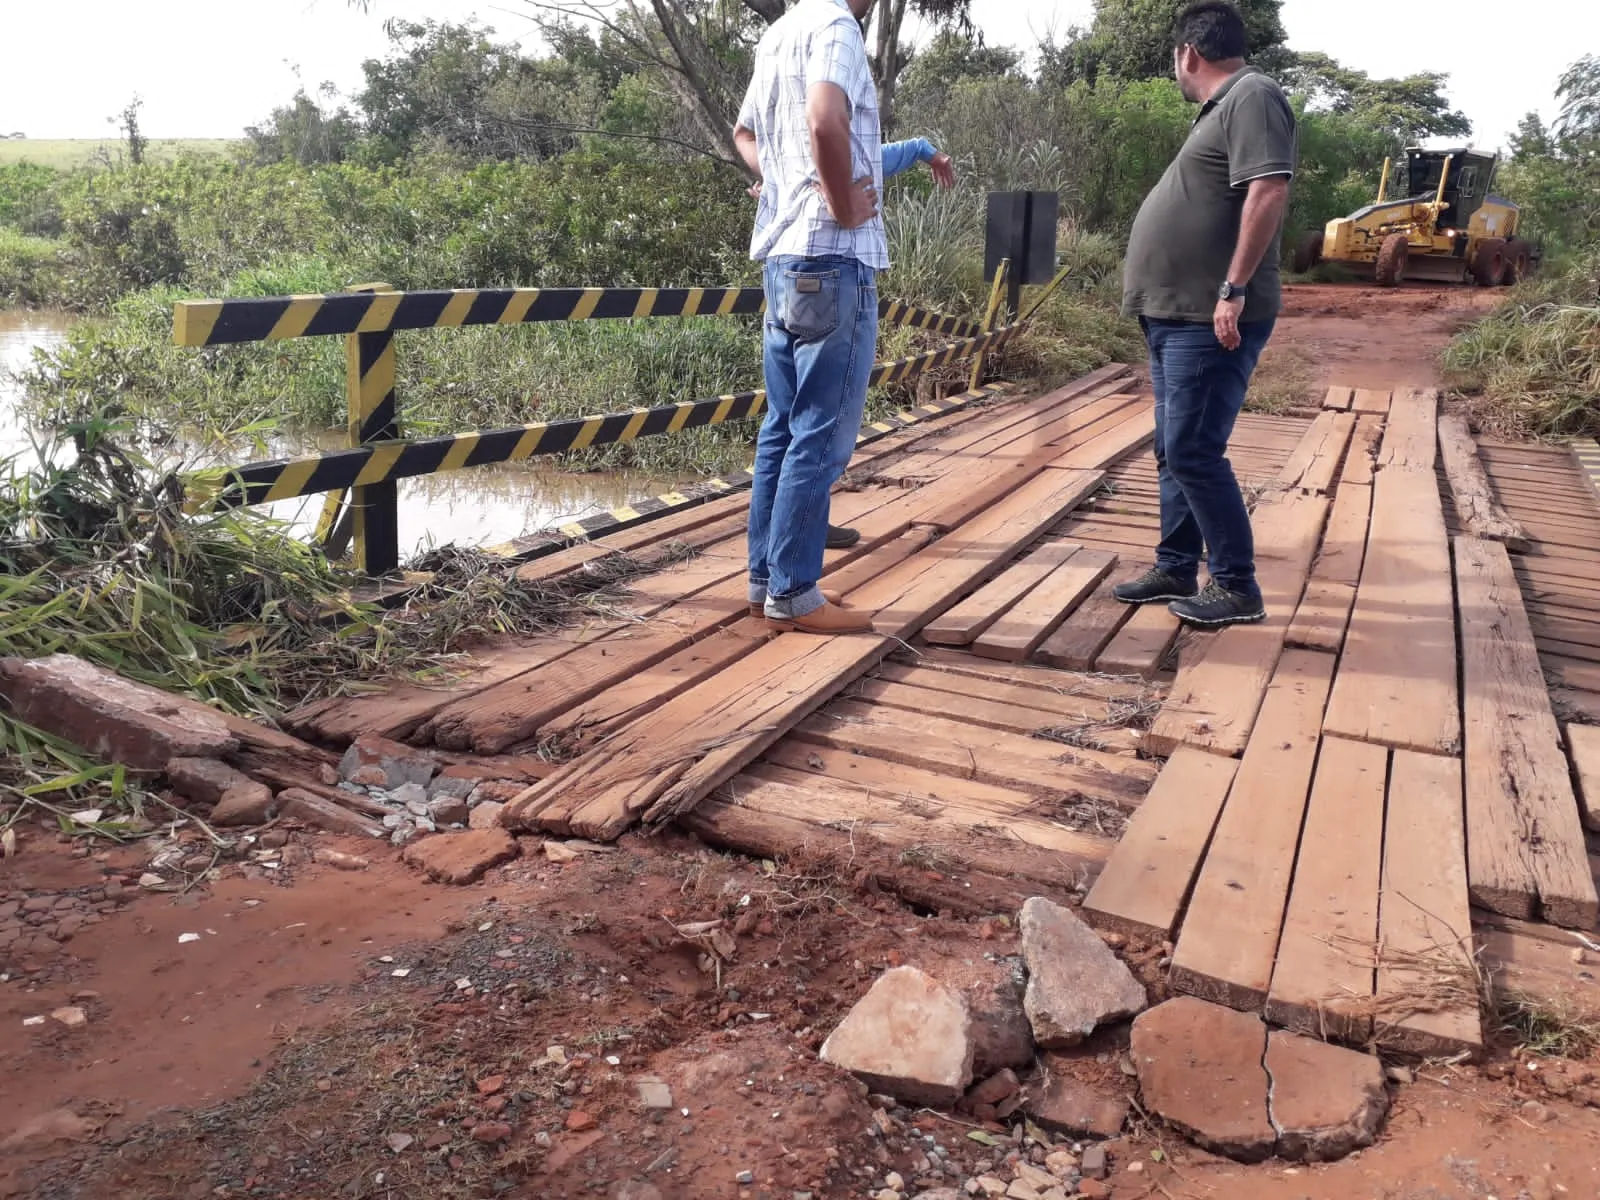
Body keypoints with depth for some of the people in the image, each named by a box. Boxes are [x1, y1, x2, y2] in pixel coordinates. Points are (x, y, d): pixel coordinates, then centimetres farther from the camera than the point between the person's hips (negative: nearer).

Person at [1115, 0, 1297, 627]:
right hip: (1176, 317, 11)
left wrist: (1234, 289, -26)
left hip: (1211, 320, -11)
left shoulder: (1252, 96, -10)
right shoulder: (1222, 107, 21)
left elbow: (1269, 191, -23)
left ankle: (1237, 586, -2)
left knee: (1194, 452, -11)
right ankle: (1176, 569, 22)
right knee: (1173, 451, 13)